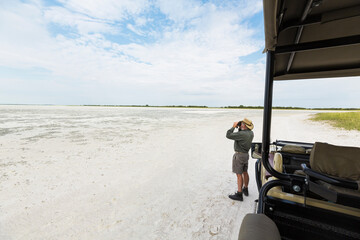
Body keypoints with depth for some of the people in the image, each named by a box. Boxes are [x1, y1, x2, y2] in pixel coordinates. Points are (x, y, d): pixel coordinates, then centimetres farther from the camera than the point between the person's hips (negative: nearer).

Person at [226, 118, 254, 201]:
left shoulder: (242, 134, -26)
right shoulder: (251, 133, 1)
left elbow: (228, 135, -25)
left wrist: (233, 127, -14)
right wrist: (239, 128, 2)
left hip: (239, 155, -8)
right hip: (246, 154, 9)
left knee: (239, 175, -1)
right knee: (245, 172, 20)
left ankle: (239, 194, 8)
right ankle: (245, 189, 36)